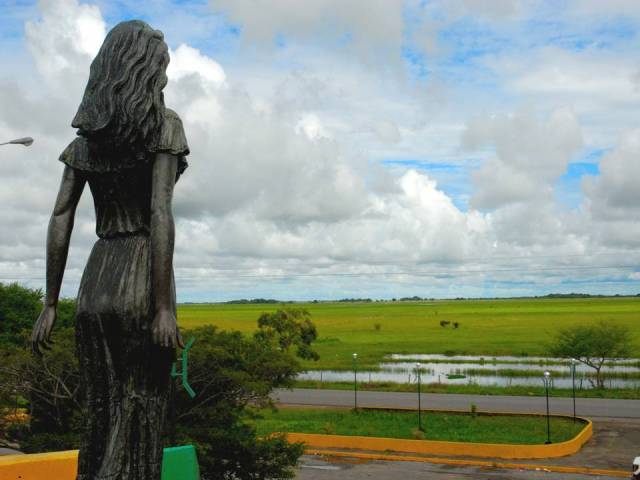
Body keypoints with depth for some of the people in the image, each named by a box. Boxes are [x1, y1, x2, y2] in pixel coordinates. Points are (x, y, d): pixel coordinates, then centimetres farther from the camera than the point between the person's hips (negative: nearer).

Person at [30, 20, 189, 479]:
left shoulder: (86, 137, 13)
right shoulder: (163, 124, -5)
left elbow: (60, 220, 6)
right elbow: (160, 213, -15)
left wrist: (50, 305, 8)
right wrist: (164, 308, -16)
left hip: (95, 283, 6)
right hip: (143, 284, -6)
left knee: (101, 417, 12)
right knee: (140, 418, -1)